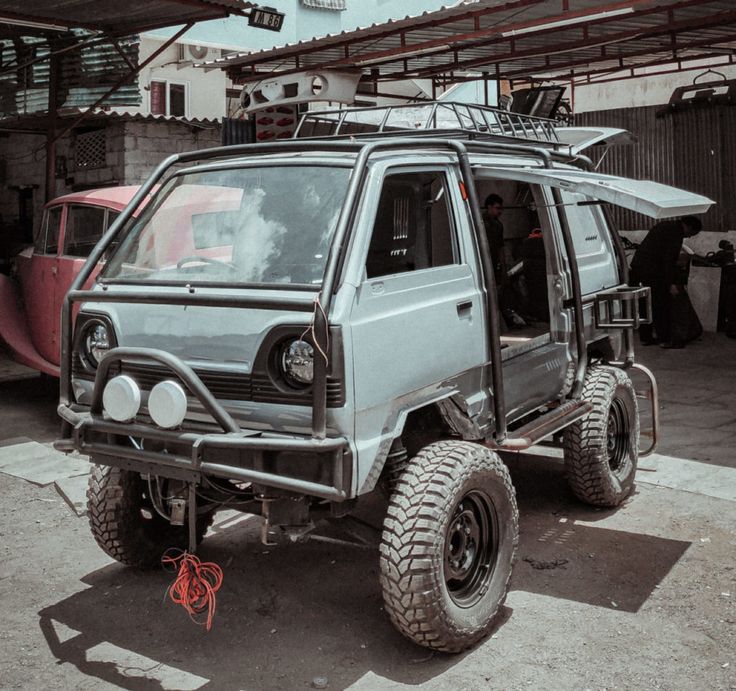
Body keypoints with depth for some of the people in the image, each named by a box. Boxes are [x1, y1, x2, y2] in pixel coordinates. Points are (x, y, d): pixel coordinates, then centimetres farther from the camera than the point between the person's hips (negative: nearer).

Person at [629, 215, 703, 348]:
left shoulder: (664, 225, 20)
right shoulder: (676, 233, -10)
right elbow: (670, 259, -16)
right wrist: (671, 283, -16)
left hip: (637, 265, 9)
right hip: (652, 271, -9)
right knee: (663, 305, 0)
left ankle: (645, 337, 22)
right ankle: (665, 340, 5)